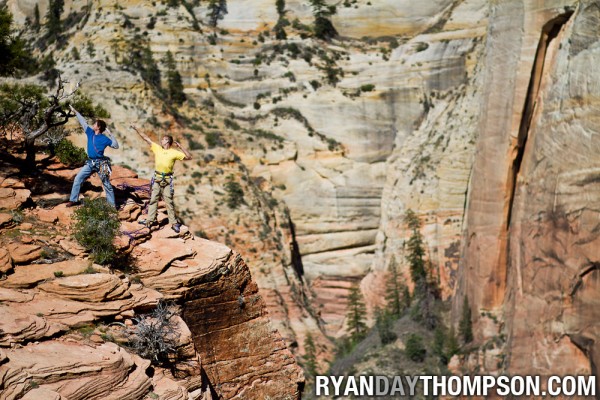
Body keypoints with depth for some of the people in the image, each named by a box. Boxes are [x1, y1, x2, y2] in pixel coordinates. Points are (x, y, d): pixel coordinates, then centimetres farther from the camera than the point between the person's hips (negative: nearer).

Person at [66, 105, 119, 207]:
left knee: (107, 184, 0)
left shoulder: (104, 138, -7)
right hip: (90, 163, 6)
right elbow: (83, 122, 13)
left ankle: (112, 205, 4)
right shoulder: (90, 133, 7)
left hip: (100, 164, -5)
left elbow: (116, 146, -10)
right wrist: (75, 111, 18)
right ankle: (73, 200, 8)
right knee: (77, 179, 1)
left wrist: (111, 134, -16)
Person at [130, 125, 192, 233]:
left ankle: (173, 223, 4)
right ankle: (150, 220, 11)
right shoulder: (157, 148, 7)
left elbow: (189, 157, -9)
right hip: (157, 178, 4)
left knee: (169, 200, -1)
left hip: (167, 179, -4)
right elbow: (146, 138, 9)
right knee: (153, 199, 6)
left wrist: (180, 147, -15)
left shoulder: (174, 153, -4)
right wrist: (136, 130, 9)